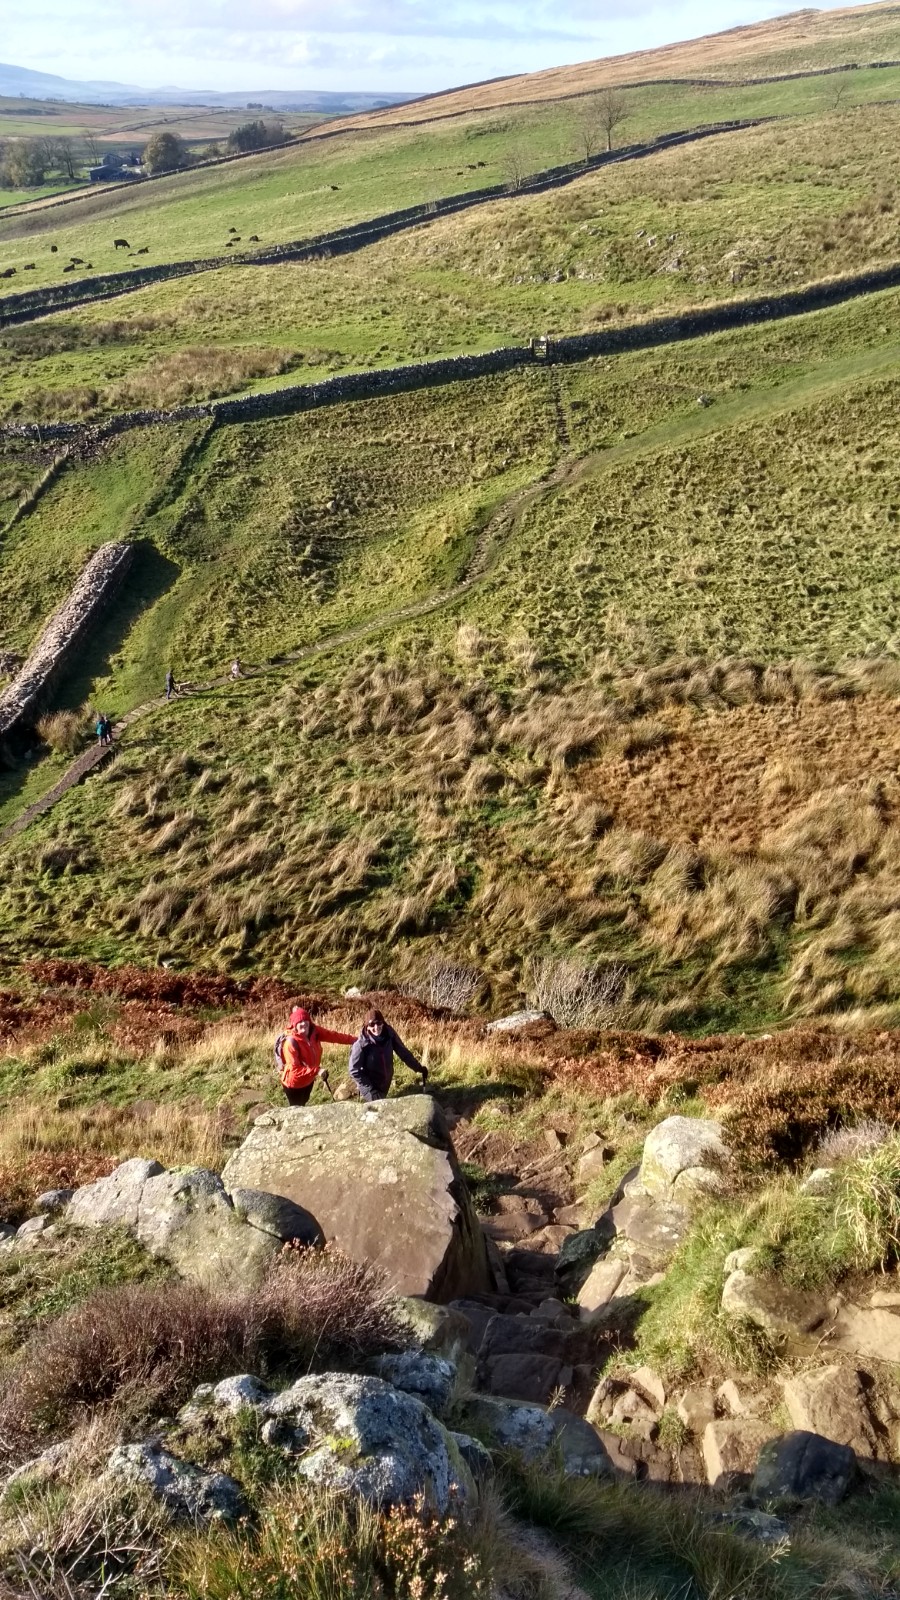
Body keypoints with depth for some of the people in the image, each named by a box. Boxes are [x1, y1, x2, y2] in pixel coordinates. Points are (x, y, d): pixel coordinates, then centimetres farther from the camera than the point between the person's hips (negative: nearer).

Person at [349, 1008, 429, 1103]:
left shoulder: (389, 1035, -16)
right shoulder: (361, 1045, -27)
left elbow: (403, 1052, -3)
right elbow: (354, 1071, -19)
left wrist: (420, 1068, -4)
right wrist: (371, 1090, -20)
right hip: (369, 1086, -4)